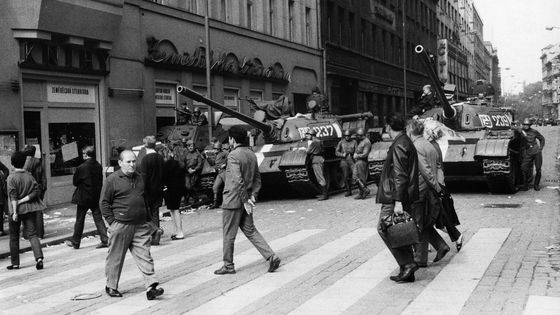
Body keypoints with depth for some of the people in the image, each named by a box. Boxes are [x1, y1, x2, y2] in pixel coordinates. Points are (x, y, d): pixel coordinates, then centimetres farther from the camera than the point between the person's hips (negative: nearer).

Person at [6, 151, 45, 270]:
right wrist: (23, 200, -4)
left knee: (14, 237, 11)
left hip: (17, 210, -3)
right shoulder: (29, 176, 3)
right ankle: (39, 258, -18)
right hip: (30, 209, 3)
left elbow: (13, 196, -14)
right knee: (32, 234, 1)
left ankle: (15, 263, 17)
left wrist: (15, 212, -16)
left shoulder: (11, 177, -9)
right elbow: (36, 191, -5)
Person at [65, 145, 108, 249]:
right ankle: (104, 239, 0)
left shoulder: (81, 168, -17)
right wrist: (97, 192, 14)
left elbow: (75, 182, -8)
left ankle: (75, 242, 20)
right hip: (95, 197, 4)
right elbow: (100, 182, 5)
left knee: (79, 220, 8)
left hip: (83, 198, -4)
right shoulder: (99, 166, -2)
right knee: (98, 219, 8)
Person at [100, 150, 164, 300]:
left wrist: (147, 219, 19)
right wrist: (112, 221, -9)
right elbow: (104, 202, -4)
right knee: (116, 257, 6)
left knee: (144, 256, -2)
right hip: (120, 226, -5)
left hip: (141, 226, 5)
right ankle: (111, 286, 22)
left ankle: (151, 287, -5)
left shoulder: (139, 178, 14)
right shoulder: (112, 180, -5)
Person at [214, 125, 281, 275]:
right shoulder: (252, 154, 9)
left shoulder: (233, 156, -17)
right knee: (250, 230, 13)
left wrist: (245, 200, -18)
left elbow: (238, 180, -23)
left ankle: (228, 266, 17)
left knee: (229, 234, 6)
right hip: (246, 199, 8)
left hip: (233, 200, -7)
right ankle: (271, 256, 3)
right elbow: (257, 178, 11)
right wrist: (253, 195, 4)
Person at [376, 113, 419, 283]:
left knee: (384, 228, -5)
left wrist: (398, 201, -23)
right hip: (406, 197, 10)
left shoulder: (399, 145, -14)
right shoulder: (406, 142, 18)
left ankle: (407, 263, -7)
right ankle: (407, 272, 14)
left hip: (395, 198, -10)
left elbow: (400, 175, -21)